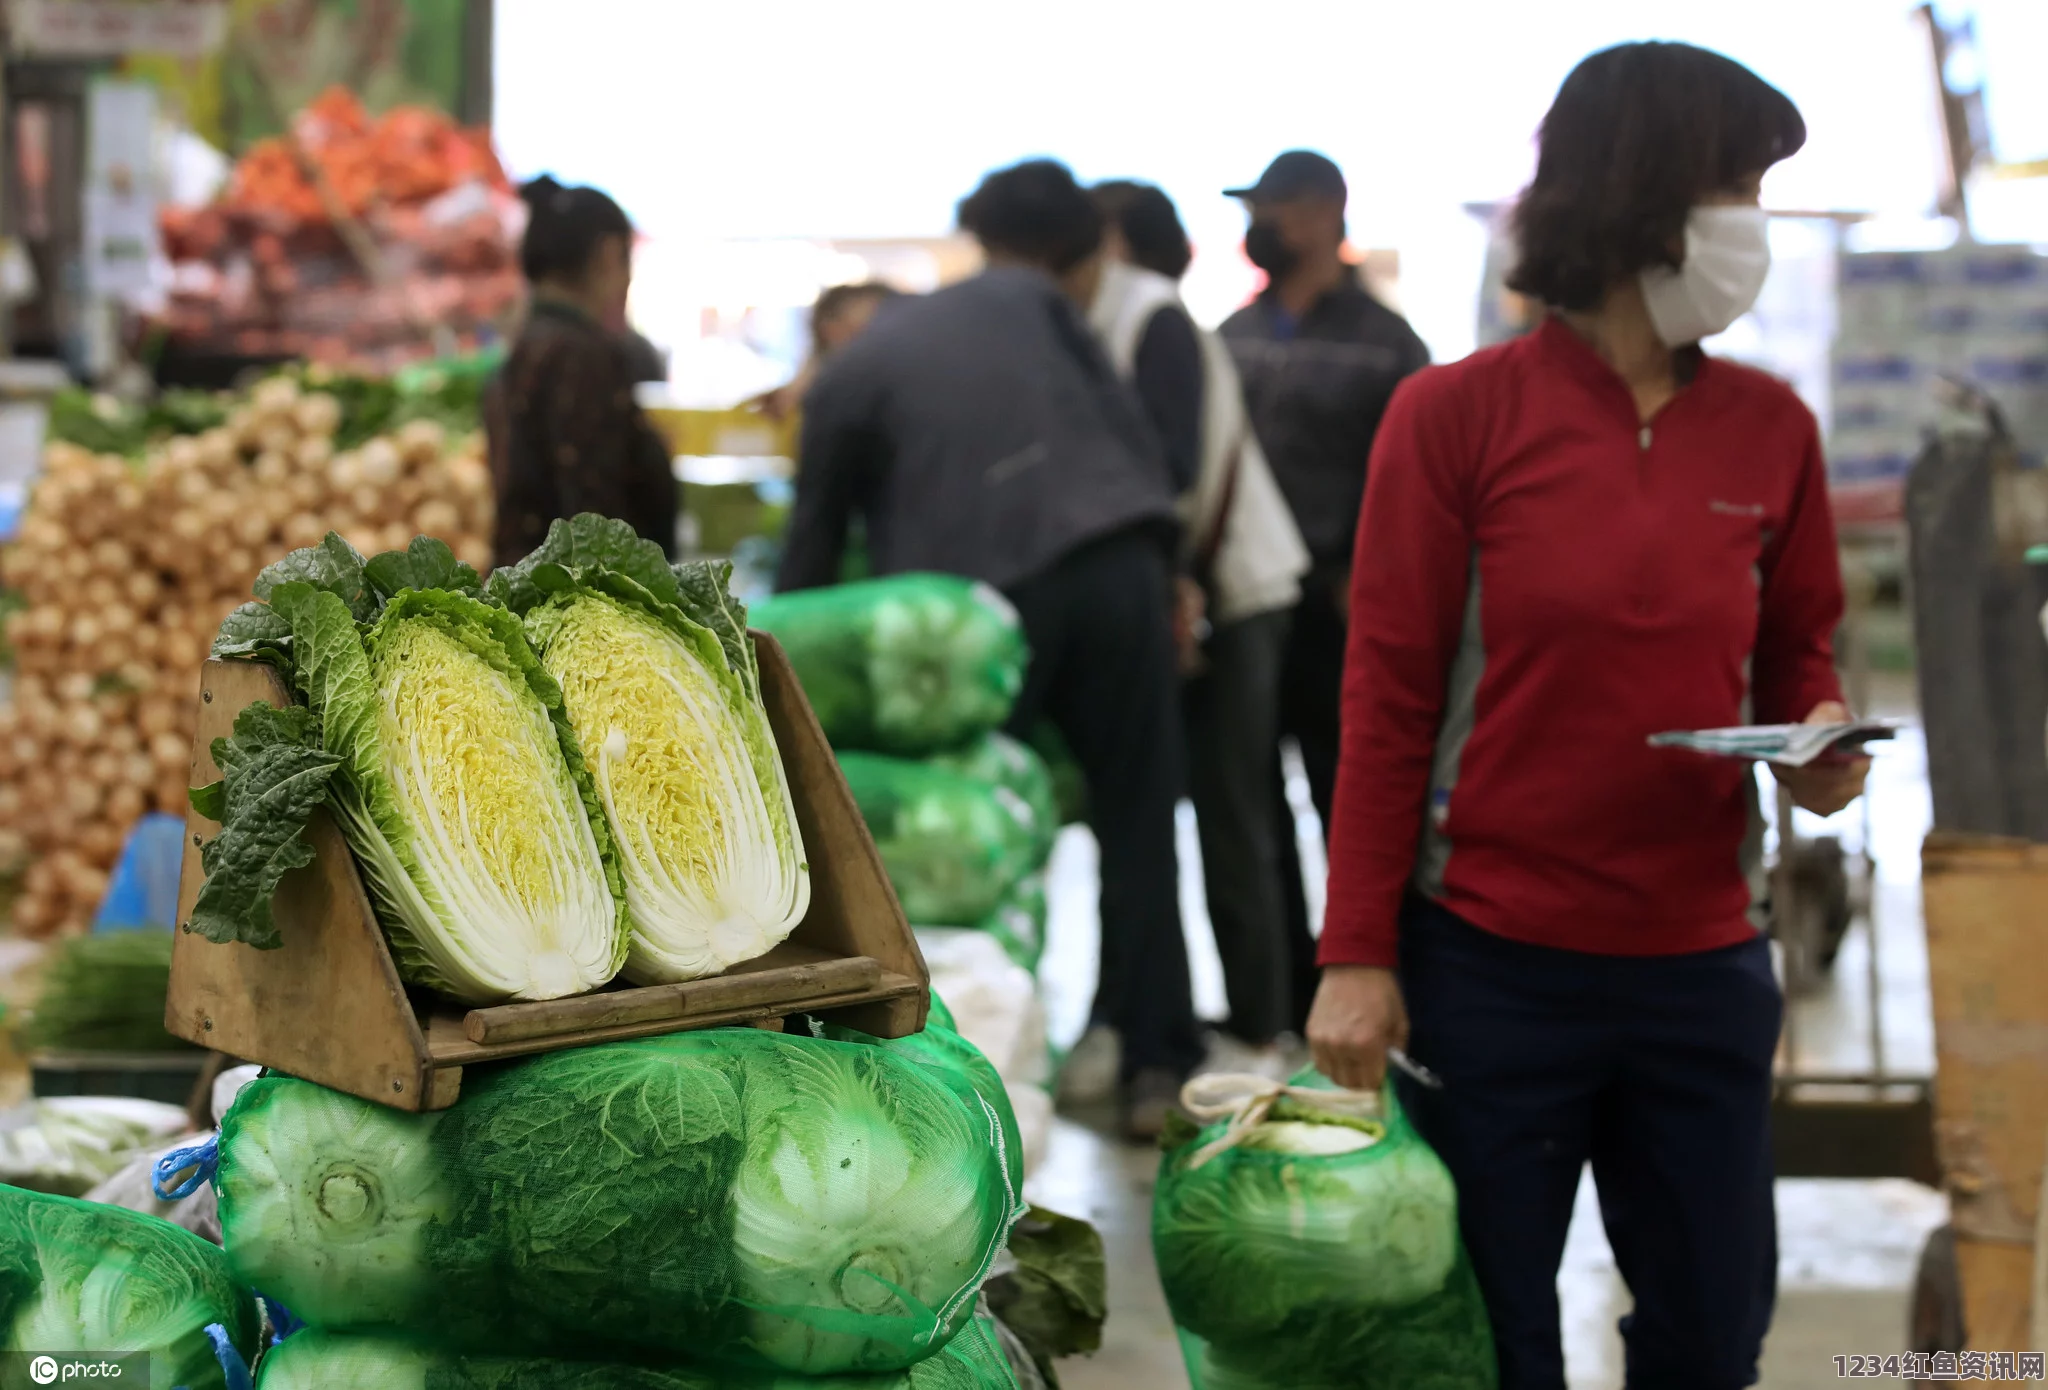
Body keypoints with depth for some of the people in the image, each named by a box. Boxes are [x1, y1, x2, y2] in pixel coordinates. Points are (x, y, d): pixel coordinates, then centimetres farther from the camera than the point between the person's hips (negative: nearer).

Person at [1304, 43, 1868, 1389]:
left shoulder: (1769, 428, 3)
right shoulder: (1457, 414, -7)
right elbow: (1388, 699, -5)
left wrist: (1819, 734, -9)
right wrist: (1358, 954, -7)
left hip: (1703, 969, 3)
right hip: (1492, 966, -3)